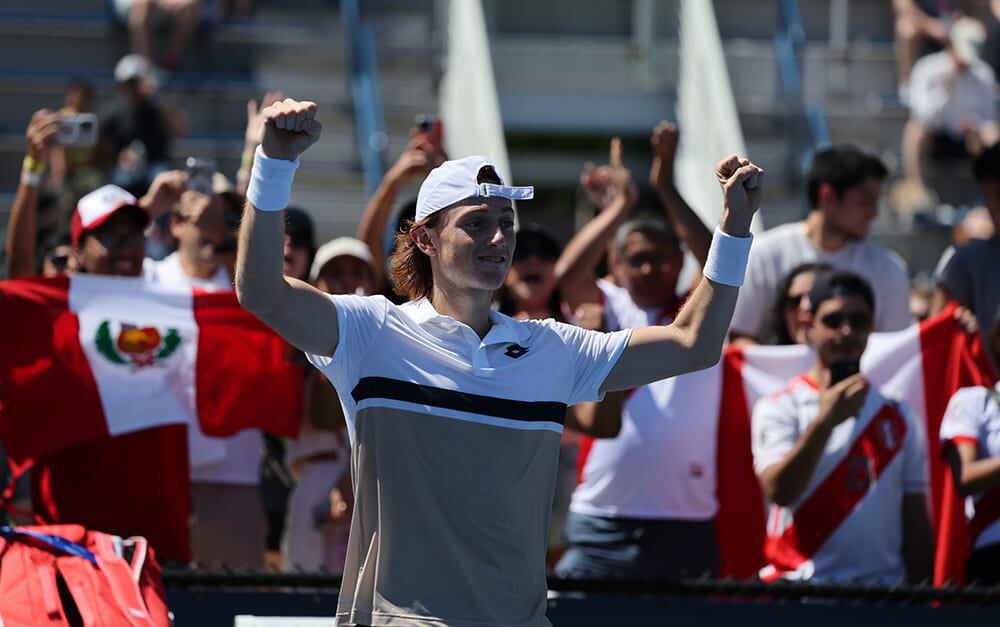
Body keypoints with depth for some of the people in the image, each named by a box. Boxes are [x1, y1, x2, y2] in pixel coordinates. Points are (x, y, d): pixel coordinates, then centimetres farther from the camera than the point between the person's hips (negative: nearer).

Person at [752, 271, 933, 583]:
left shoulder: (898, 416, 14)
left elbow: (915, 518, 13)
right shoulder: (780, 408, 3)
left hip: (883, 590, 3)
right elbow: (779, 491, -11)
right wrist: (824, 421, -19)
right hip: (800, 587, -3)